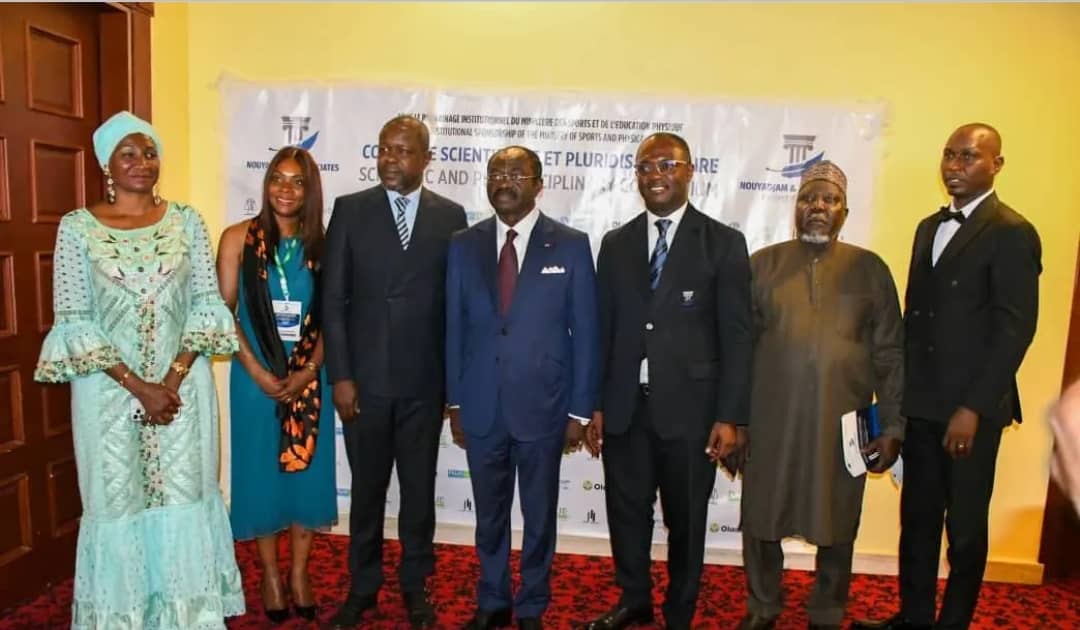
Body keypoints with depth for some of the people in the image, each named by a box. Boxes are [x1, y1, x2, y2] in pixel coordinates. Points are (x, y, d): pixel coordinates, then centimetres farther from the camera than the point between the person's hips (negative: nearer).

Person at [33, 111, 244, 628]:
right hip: (110, 390, -1)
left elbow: (207, 302, 0)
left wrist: (173, 379, -10)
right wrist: (138, 386, -13)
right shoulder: (77, 227, -2)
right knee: (118, 502, 8)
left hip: (183, 385, 1)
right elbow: (73, 320, -6)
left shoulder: (186, 220, 3)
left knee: (184, 498, 9)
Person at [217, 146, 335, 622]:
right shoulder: (239, 238, -2)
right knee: (261, 470, 8)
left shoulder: (320, 245, 1)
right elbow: (223, 312, -4)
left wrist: (307, 372, -9)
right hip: (256, 376, -1)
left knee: (307, 470, 8)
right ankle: (269, 573, 26)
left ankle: (300, 571, 25)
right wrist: (257, 371, -11)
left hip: (309, 377, 1)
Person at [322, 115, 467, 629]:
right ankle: (363, 586, 31)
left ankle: (415, 585, 31)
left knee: (419, 488, 12)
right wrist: (340, 375, -7)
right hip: (365, 377, 0)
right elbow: (333, 299, -2)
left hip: (425, 380, 1)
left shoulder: (450, 216, 2)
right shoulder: (350, 210, 1)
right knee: (367, 488, 12)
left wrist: (455, 378, 0)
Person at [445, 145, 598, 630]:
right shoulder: (464, 245, 3)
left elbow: (584, 332, -4)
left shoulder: (570, 245, -4)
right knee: (489, 512, 17)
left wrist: (580, 410, -5)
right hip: (481, 407, 2)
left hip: (543, 406, -2)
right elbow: (455, 328, 6)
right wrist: (455, 401, 5)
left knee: (539, 513, 13)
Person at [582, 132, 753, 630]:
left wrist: (730, 416, -9)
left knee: (685, 520, 12)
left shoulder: (723, 244, -1)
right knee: (626, 513, 13)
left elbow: (736, 337, -4)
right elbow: (604, 329, 7)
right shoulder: (615, 244, 8)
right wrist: (595, 405, 4)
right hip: (625, 407, 3)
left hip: (689, 408, -2)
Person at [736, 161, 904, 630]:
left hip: (842, 424, 0)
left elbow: (891, 353, 3)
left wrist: (894, 425, -1)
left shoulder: (870, 269, 3)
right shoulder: (762, 265, 3)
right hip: (771, 423, 0)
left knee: (836, 525, 14)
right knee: (761, 521, 12)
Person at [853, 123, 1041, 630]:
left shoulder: (1012, 233, -9)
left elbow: (1015, 329, -14)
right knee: (917, 517, 14)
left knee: (965, 526, 8)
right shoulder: (929, 227, 13)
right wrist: (900, 393, 10)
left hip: (970, 409, -6)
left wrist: (974, 408, -17)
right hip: (920, 404, 6)